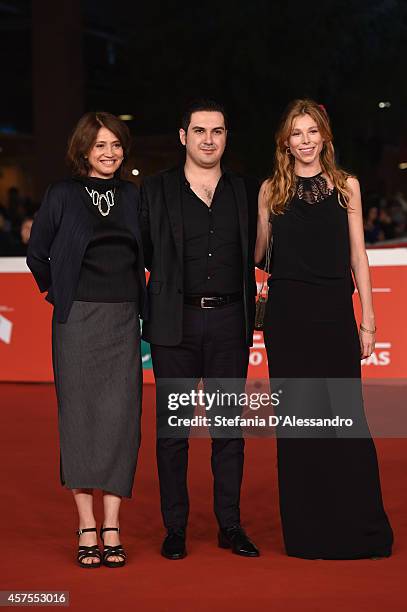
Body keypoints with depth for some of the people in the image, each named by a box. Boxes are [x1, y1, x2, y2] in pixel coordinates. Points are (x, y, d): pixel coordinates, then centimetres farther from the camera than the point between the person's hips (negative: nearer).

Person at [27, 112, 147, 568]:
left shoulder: (133, 197, 10)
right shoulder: (62, 194, 2)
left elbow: (147, 253, 19)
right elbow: (37, 253, 9)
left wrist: (142, 301, 10)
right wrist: (57, 293, 10)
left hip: (123, 320, 2)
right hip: (78, 320, -2)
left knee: (119, 416, -2)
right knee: (80, 416, -1)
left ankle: (111, 529, 3)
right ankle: (87, 530, 5)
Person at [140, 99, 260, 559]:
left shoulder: (246, 192, 9)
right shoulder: (155, 191, 4)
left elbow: (256, 254, 16)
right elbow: (141, 253, 7)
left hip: (229, 322, 2)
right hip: (176, 323, -1)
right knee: (172, 427, 3)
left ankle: (230, 526, 14)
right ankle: (175, 529, 11)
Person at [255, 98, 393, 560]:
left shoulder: (345, 185, 7)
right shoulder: (271, 189, 7)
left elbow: (357, 255, 6)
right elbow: (256, 252, 12)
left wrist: (368, 320, 2)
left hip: (335, 313, 0)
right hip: (287, 314, 0)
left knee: (347, 416, -3)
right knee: (297, 419, 3)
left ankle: (360, 529, 6)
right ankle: (306, 530, 11)